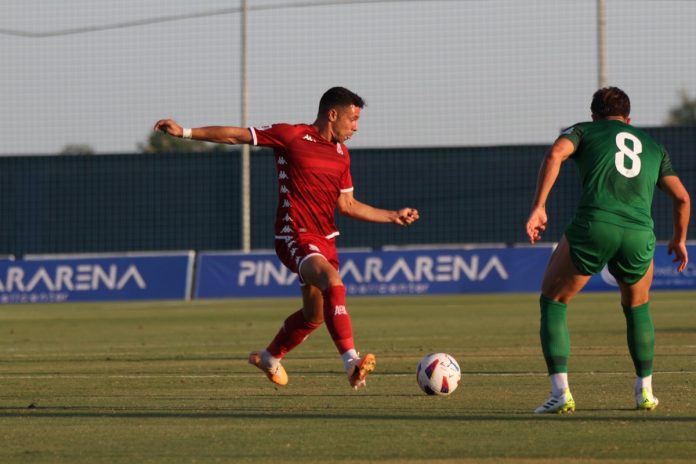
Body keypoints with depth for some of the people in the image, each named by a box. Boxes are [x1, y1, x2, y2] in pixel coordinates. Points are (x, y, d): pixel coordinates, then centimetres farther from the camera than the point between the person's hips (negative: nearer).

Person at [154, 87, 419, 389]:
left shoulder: (341, 154, 13)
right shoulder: (291, 136, -6)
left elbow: (347, 206, 19)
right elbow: (237, 136, 0)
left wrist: (394, 216, 15)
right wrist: (185, 132, -2)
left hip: (324, 239, 8)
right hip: (295, 236, -8)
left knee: (314, 315, 16)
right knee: (333, 281, -32)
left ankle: (269, 357, 42)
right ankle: (351, 362, -41)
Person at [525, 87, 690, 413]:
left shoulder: (584, 131, 18)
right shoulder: (653, 147, 28)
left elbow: (555, 154, -3)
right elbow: (682, 197, 23)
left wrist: (538, 208, -6)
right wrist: (679, 239, 39)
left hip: (593, 226, -3)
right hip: (639, 235, 3)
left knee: (553, 301, 15)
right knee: (637, 307, 31)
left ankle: (561, 393, 1)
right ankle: (645, 392, 27)